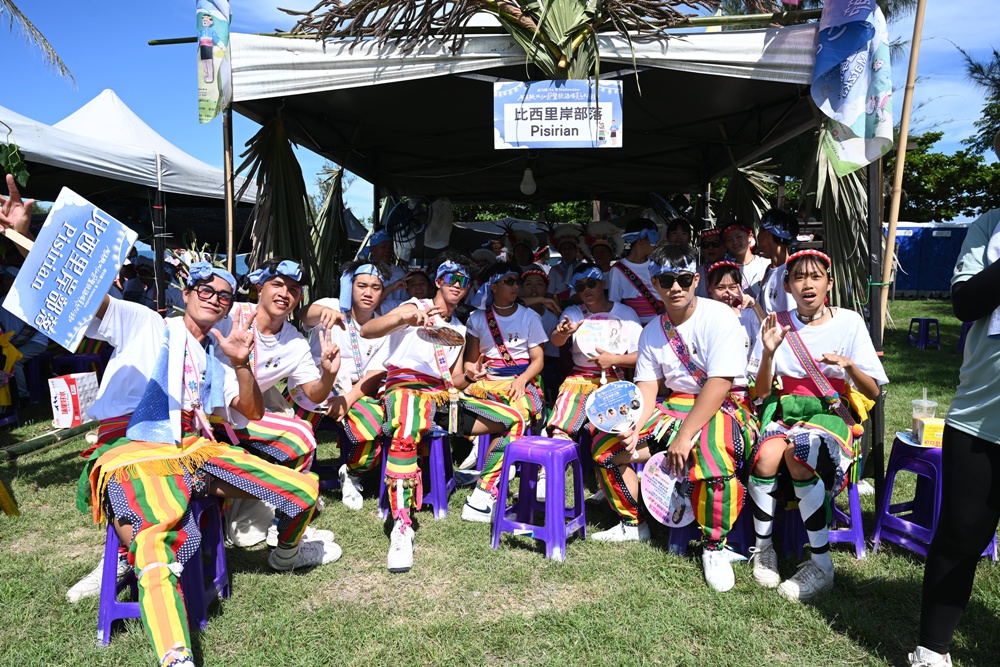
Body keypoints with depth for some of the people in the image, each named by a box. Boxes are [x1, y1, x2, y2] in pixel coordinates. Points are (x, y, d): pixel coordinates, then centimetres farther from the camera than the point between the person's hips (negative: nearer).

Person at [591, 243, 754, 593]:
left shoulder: (718, 316, -14)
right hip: (674, 404, 7)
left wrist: (684, 435, -26)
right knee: (606, 445, -1)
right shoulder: (652, 331, 6)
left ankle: (715, 546, -11)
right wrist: (633, 430, -14)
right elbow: (647, 387, 5)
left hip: (722, 407, -7)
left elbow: (720, 384, -22)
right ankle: (632, 524, 20)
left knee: (711, 459, -38)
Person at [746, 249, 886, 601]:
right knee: (767, 453, -32)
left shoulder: (850, 322, 1)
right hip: (786, 412, 2)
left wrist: (849, 366, -20)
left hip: (834, 414, -2)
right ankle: (762, 547, -11)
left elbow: (873, 391, 0)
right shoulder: (777, 324, 5)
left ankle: (822, 564, -22)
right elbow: (762, 392, 2)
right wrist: (768, 352, -14)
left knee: (797, 451, -35)